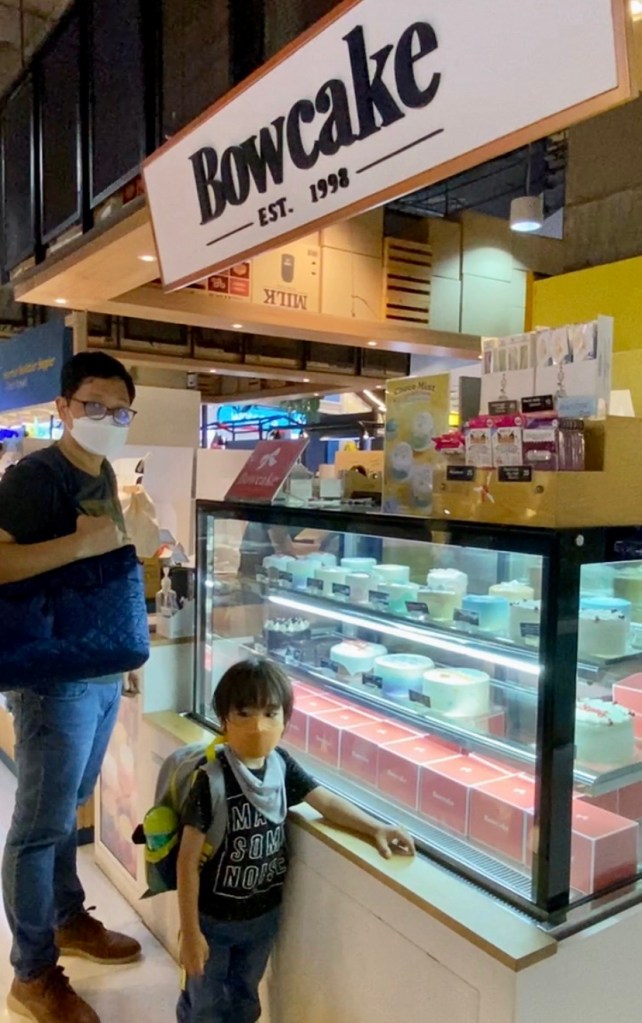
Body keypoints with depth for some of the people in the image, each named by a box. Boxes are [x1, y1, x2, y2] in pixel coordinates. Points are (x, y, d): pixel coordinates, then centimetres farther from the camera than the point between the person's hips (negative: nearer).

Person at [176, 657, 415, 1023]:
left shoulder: (282, 765, -12)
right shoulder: (212, 779, -27)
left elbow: (326, 801, -2)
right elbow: (188, 861, -21)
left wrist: (376, 828, -16)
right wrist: (190, 932, -16)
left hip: (264, 914, 5)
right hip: (213, 918, -5)